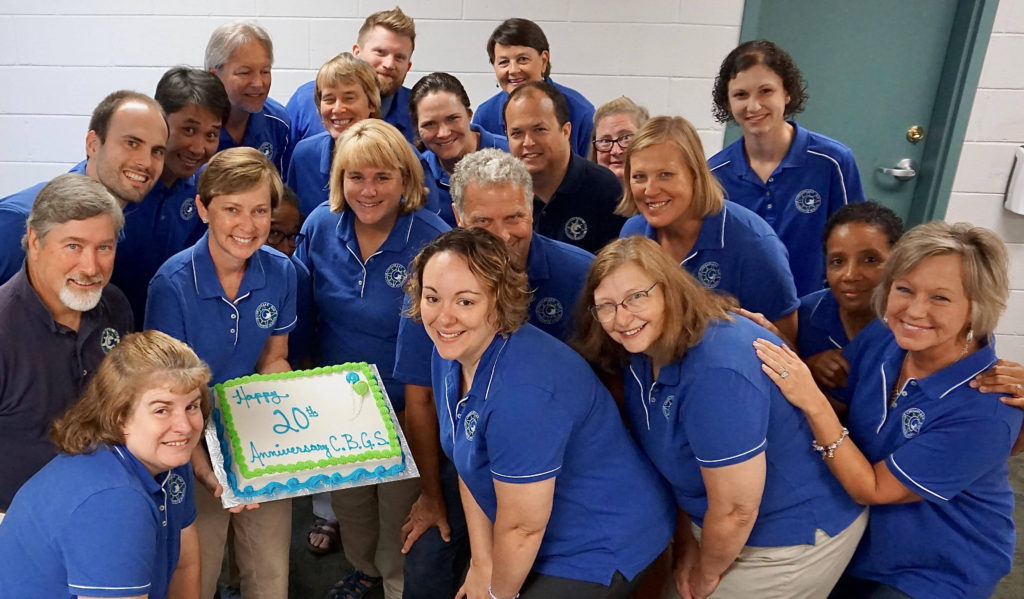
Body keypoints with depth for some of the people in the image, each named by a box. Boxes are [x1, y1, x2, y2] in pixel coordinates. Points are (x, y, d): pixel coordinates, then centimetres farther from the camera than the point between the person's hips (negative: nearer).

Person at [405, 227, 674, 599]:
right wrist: (482, 564, 1)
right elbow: (470, 467, 0)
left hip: (602, 549, -7)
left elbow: (522, 526, -24)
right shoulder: (450, 351, -8)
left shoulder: (520, 390, -35)